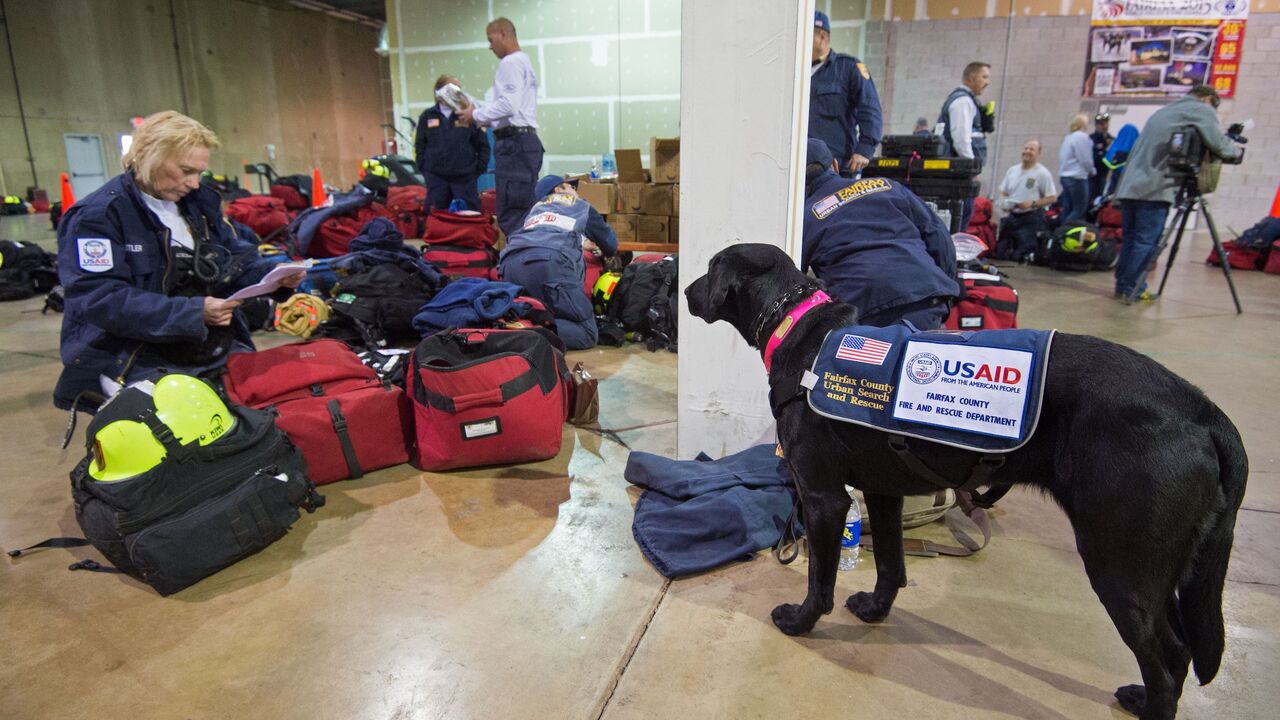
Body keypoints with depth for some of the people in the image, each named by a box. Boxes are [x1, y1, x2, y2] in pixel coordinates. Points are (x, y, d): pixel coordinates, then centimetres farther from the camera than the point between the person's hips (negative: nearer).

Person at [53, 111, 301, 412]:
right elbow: (100, 299, -19)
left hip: (219, 351, 7)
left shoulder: (200, 202, 13)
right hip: (138, 364, -6)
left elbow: (239, 258, 18)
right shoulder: (97, 216, -8)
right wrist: (192, 312, -27)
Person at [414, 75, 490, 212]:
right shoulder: (427, 116, 8)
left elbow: (483, 145, 3)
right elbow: (419, 145, 12)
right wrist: (423, 168, 5)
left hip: (464, 177, -2)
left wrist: (479, 169, -2)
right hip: (435, 177, 2)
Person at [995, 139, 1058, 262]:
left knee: (1023, 254, -11)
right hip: (1012, 216, 6)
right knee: (1001, 252, 4)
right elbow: (1003, 192, 17)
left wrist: (1032, 203, -19)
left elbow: (1052, 197, -7)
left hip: (1031, 219, -6)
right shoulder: (1012, 170, 10)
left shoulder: (1043, 173, -7)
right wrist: (1004, 202, -4)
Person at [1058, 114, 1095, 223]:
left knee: (1067, 209, 9)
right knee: (1079, 209, -6)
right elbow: (1085, 159, -12)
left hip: (1064, 176, 9)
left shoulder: (1068, 137, 14)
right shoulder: (1082, 137, -11)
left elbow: (1062, 157, 18)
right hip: (1077, 177, -9)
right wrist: (1092, 171, 6)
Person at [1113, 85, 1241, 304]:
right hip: (1155, 189, -7)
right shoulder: (1202, 109, 4)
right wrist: (1235, 149, 12)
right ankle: (1132, 290, -3)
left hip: (1129, 186, 7)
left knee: (1131, 239, 11)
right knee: (1147, 242, -4)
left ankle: (1123, 287, 13)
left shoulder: (1165, 110, 27)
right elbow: (1218, 144, -7)